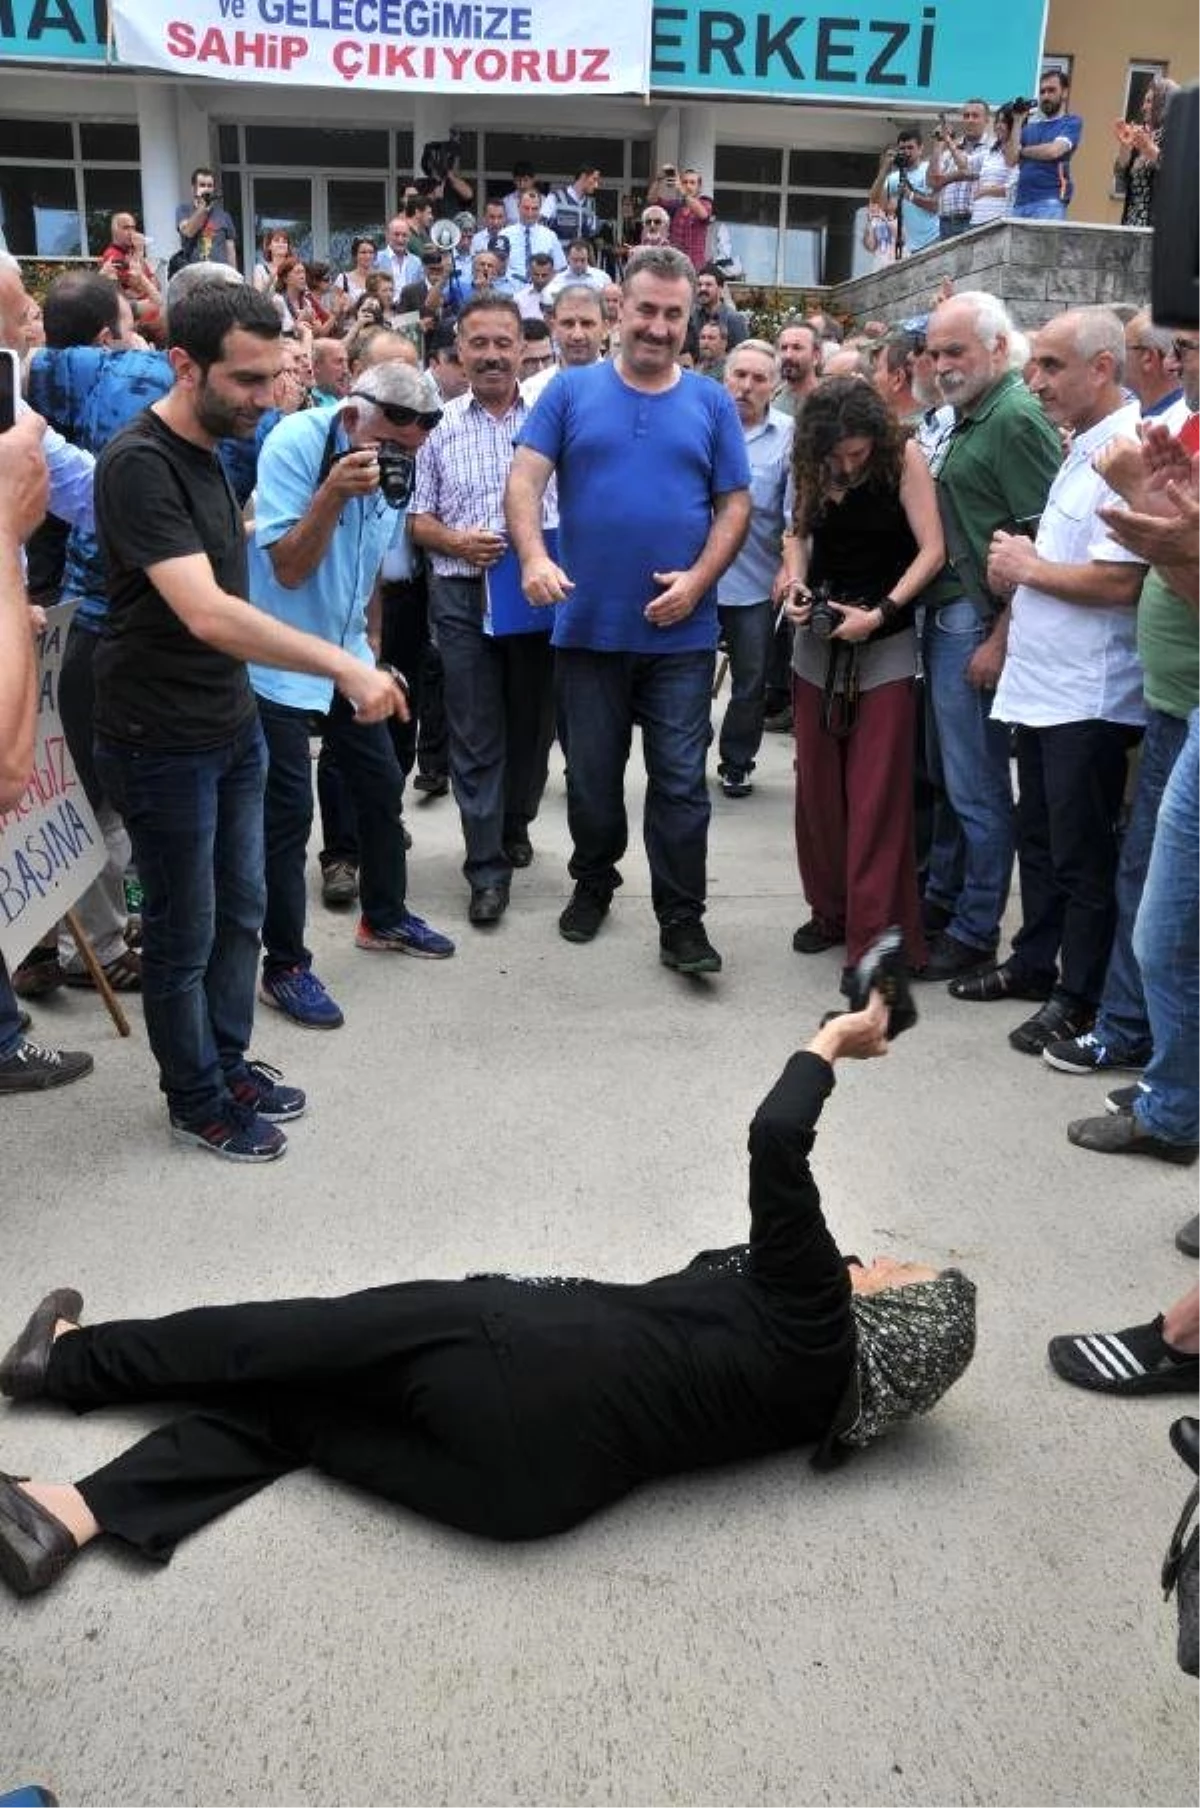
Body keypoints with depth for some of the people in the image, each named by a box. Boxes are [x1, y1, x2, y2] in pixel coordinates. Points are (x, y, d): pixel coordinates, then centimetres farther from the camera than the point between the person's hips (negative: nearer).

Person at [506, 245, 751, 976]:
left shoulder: (712, 403, 7)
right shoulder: (571, 390, 4)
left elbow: (736, 504, 4)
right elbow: (525, 479, -6)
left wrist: (698, 579, -11)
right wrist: (534, 556, -24)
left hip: (681, 633, 0)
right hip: (589, 626, 0)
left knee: (681, 782, 1)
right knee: (592, 774, 13)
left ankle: (682, 920, 10)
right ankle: (593, 884, 33)